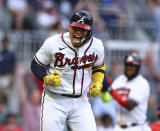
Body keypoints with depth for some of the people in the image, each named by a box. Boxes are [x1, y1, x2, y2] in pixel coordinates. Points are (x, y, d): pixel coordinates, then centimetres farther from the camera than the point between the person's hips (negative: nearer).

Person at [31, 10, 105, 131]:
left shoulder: (97, 46, -2)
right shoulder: (53, 43, -12)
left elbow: (99, 67, 18)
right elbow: (36, 65, -1)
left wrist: (97, 83, -1)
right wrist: (47, 78, -20)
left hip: (81, 102, 3)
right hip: (54, 101, -3)